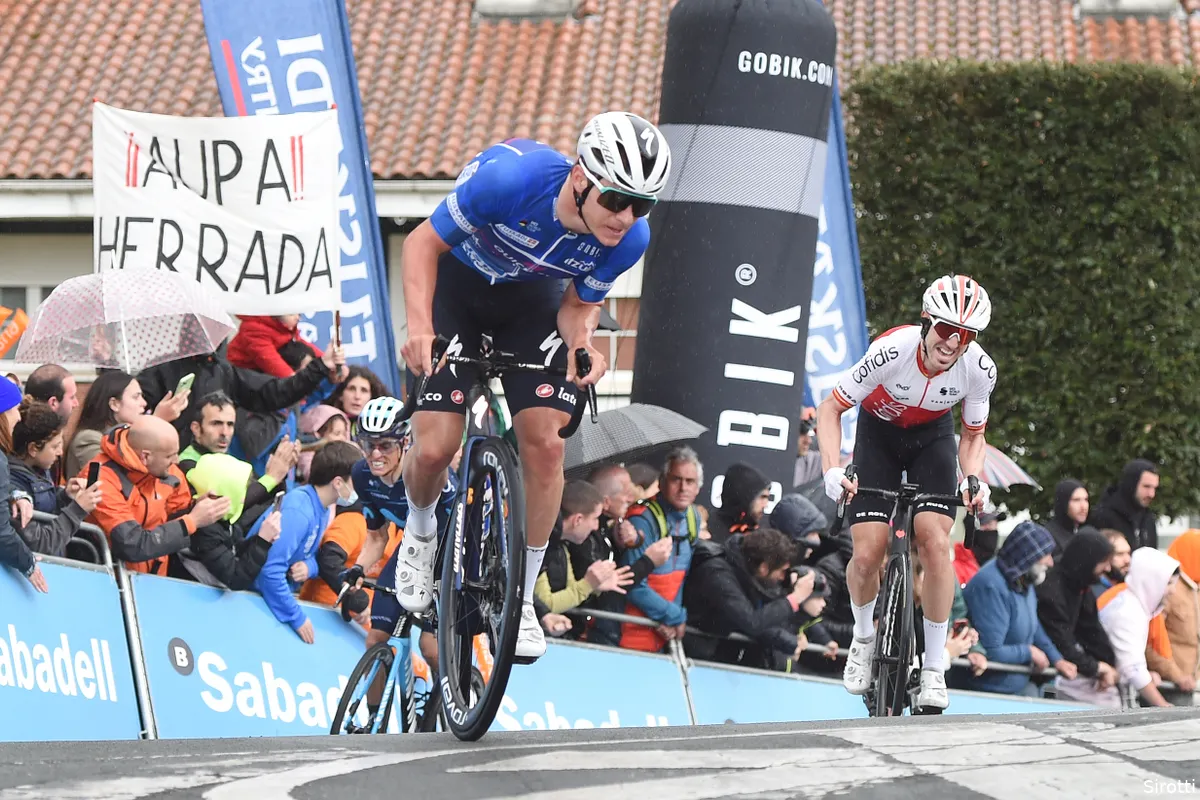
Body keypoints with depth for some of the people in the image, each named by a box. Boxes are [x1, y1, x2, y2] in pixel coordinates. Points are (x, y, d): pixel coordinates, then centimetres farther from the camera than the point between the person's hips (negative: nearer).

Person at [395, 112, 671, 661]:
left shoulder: (630, 239, -26)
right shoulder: (511, 177, -38)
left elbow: (580, 304, -6)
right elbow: (424, 243, -23)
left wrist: (582, 342, -29)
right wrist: (420, 325, -38)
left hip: (533, 298, 3)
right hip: (458, 283, -3)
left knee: (544, 442, -12)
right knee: (434, 449, -12)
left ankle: (521, 599, 5)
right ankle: (421, 536, 23)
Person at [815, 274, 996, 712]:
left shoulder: (979, 369, -26)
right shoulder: (891, 351, -34)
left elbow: (973, 436, -7)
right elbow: (830, 409, -22)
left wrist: (974, 479, -27)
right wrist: (832, 469, -36)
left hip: (932, 435, 1)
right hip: (879, 433, -1)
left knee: (935, 540, -21)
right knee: (867, 553, -14)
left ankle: (933, 667, -9)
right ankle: (864, 637, 18)